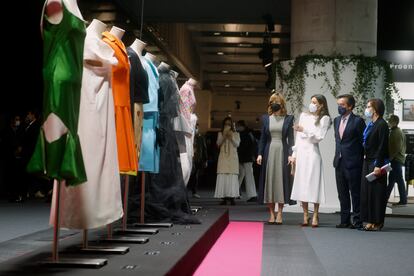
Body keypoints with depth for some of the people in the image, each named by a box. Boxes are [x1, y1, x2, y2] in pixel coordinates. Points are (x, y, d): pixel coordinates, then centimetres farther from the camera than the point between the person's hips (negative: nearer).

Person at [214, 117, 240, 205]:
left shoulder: (236, 134, 13)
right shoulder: (220, 134, 15)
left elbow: (237, 144, 0)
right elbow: (218, 143, 1)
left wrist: (231, 137, -15)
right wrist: (224, 135, -12)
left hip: (232, 158, -1)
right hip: (223, 157, 1)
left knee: (232, 177, -9)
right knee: (222, 177, -8)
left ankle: (232, 197, -10)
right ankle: (224, 198, -8)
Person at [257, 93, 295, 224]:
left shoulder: (288, 119, 3)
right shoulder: (266, 118, 8)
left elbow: (290, 138, 0)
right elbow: (262, 138, 8)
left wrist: (291, 154, -9)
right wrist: (260, 154, -1)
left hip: (282, 152, -2)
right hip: (269, 152, 2)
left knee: (281, 180, -1)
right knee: (269, 180, 1)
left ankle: (279, 213, 5)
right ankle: (271, 213, 7)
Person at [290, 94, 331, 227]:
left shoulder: (324, 119, 1)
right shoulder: (304, 115, 15)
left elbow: (319, 137, -7)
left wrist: (304, 130, -14)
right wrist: (294, 154, 13)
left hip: (312, 152, -5)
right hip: (301, 152, 5)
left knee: (314, 183, -5)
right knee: (301, 184, 3)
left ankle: (315, 216, 2)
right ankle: (305, 215, 9)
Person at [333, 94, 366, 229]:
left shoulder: (358, 121, -8)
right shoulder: (337, 120, 13)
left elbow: (363, 141, -7)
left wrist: (360, 159, -6)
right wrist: (338, 155, 14)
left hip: (353, 163, -7)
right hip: (339, 162, 7)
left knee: (355, 193, 0)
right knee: (342, 194, 11)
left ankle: (357, 221, 6)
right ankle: (345, 220, 18)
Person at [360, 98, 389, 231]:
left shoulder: (382, 125, -10)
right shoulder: (370, 125, 14)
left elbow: (383, 146, -14)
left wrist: (378, 165, -18)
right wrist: (364, 156, 9)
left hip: (376, 162, -8)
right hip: (367, 161, 8)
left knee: (376, 192, -3)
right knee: (366, 191, 8)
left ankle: (377, 222, 4)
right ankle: (370, 220, 15)